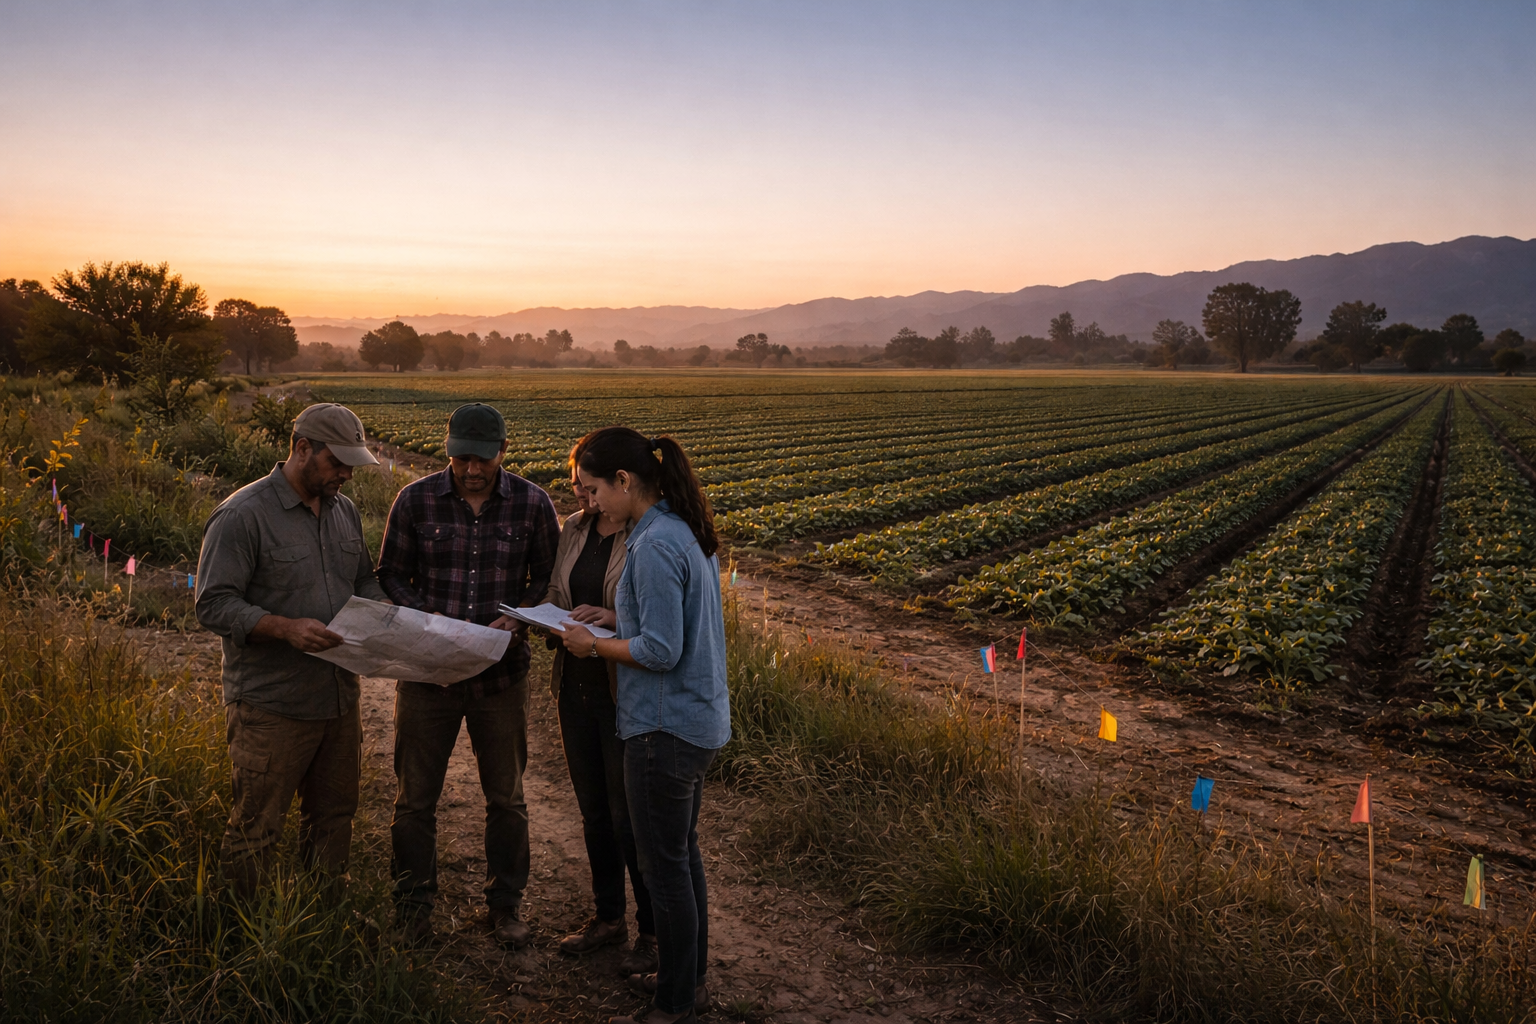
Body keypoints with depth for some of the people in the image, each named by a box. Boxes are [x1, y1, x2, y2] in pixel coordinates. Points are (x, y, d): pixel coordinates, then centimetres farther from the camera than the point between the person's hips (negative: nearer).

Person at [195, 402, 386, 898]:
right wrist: (285, 628, -28)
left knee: (334, 816, 17)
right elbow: (214, 605, -15)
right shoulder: (242, 516, -12)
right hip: (271, 707, -7)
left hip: (339, 698, 7)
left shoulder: (344, 511, 11)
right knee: (255, 830, 2)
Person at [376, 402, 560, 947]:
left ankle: (506, 901, 31)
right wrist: (425, 618, -15)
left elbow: (547, 579, 3)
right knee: (415, 796, 10)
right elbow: (392, 575, 2)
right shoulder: (416, 500, -5)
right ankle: (414, 902, 30)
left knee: (506, 798, 13)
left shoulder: (532, 504, -5)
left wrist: (518, 620, -16)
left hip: (502, 674, 0)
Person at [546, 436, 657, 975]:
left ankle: (654, 930, 20)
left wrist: (615, 618, -29)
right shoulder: (574, 528, 7)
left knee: (631, 818, 2)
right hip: (577, 685, 7)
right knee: (594, 810, 18)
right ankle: (608, 917, 35)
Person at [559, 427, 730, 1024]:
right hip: (698, 719, 10)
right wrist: (614, 621, 10)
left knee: (663, 866, 4)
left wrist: (596, 645, -10)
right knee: (683, 852, 21)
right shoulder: (690, 532, 7)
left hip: (665, 727, -10)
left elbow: (661, 651, -24)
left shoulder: (655, 545, -23)